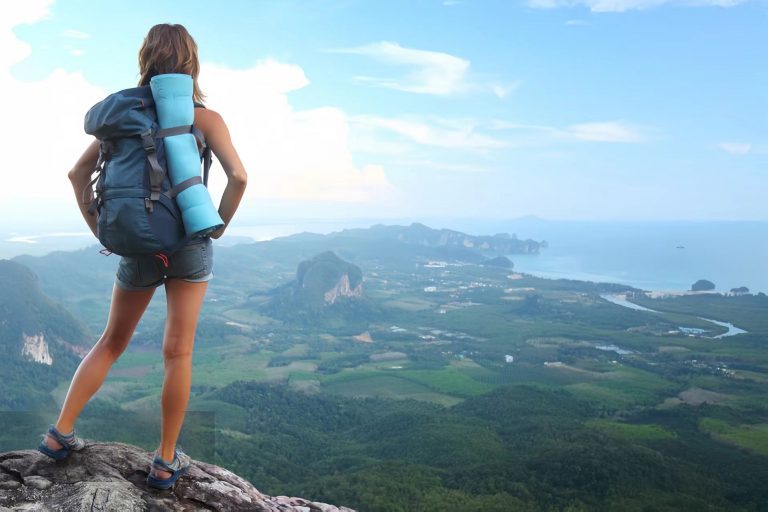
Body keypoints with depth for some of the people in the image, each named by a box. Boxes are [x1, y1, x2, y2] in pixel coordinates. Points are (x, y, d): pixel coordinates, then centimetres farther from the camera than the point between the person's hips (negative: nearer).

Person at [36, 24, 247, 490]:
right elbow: (238, 176, -17)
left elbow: (79, 173, 7)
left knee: (113, 341, 20)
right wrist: (218, 226, -5)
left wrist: (100, 230, 9)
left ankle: (61, 432, 20)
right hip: (189, 243, -3)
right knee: (178, 352, 3)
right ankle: (166, 461, 12)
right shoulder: (204, 117, -4)